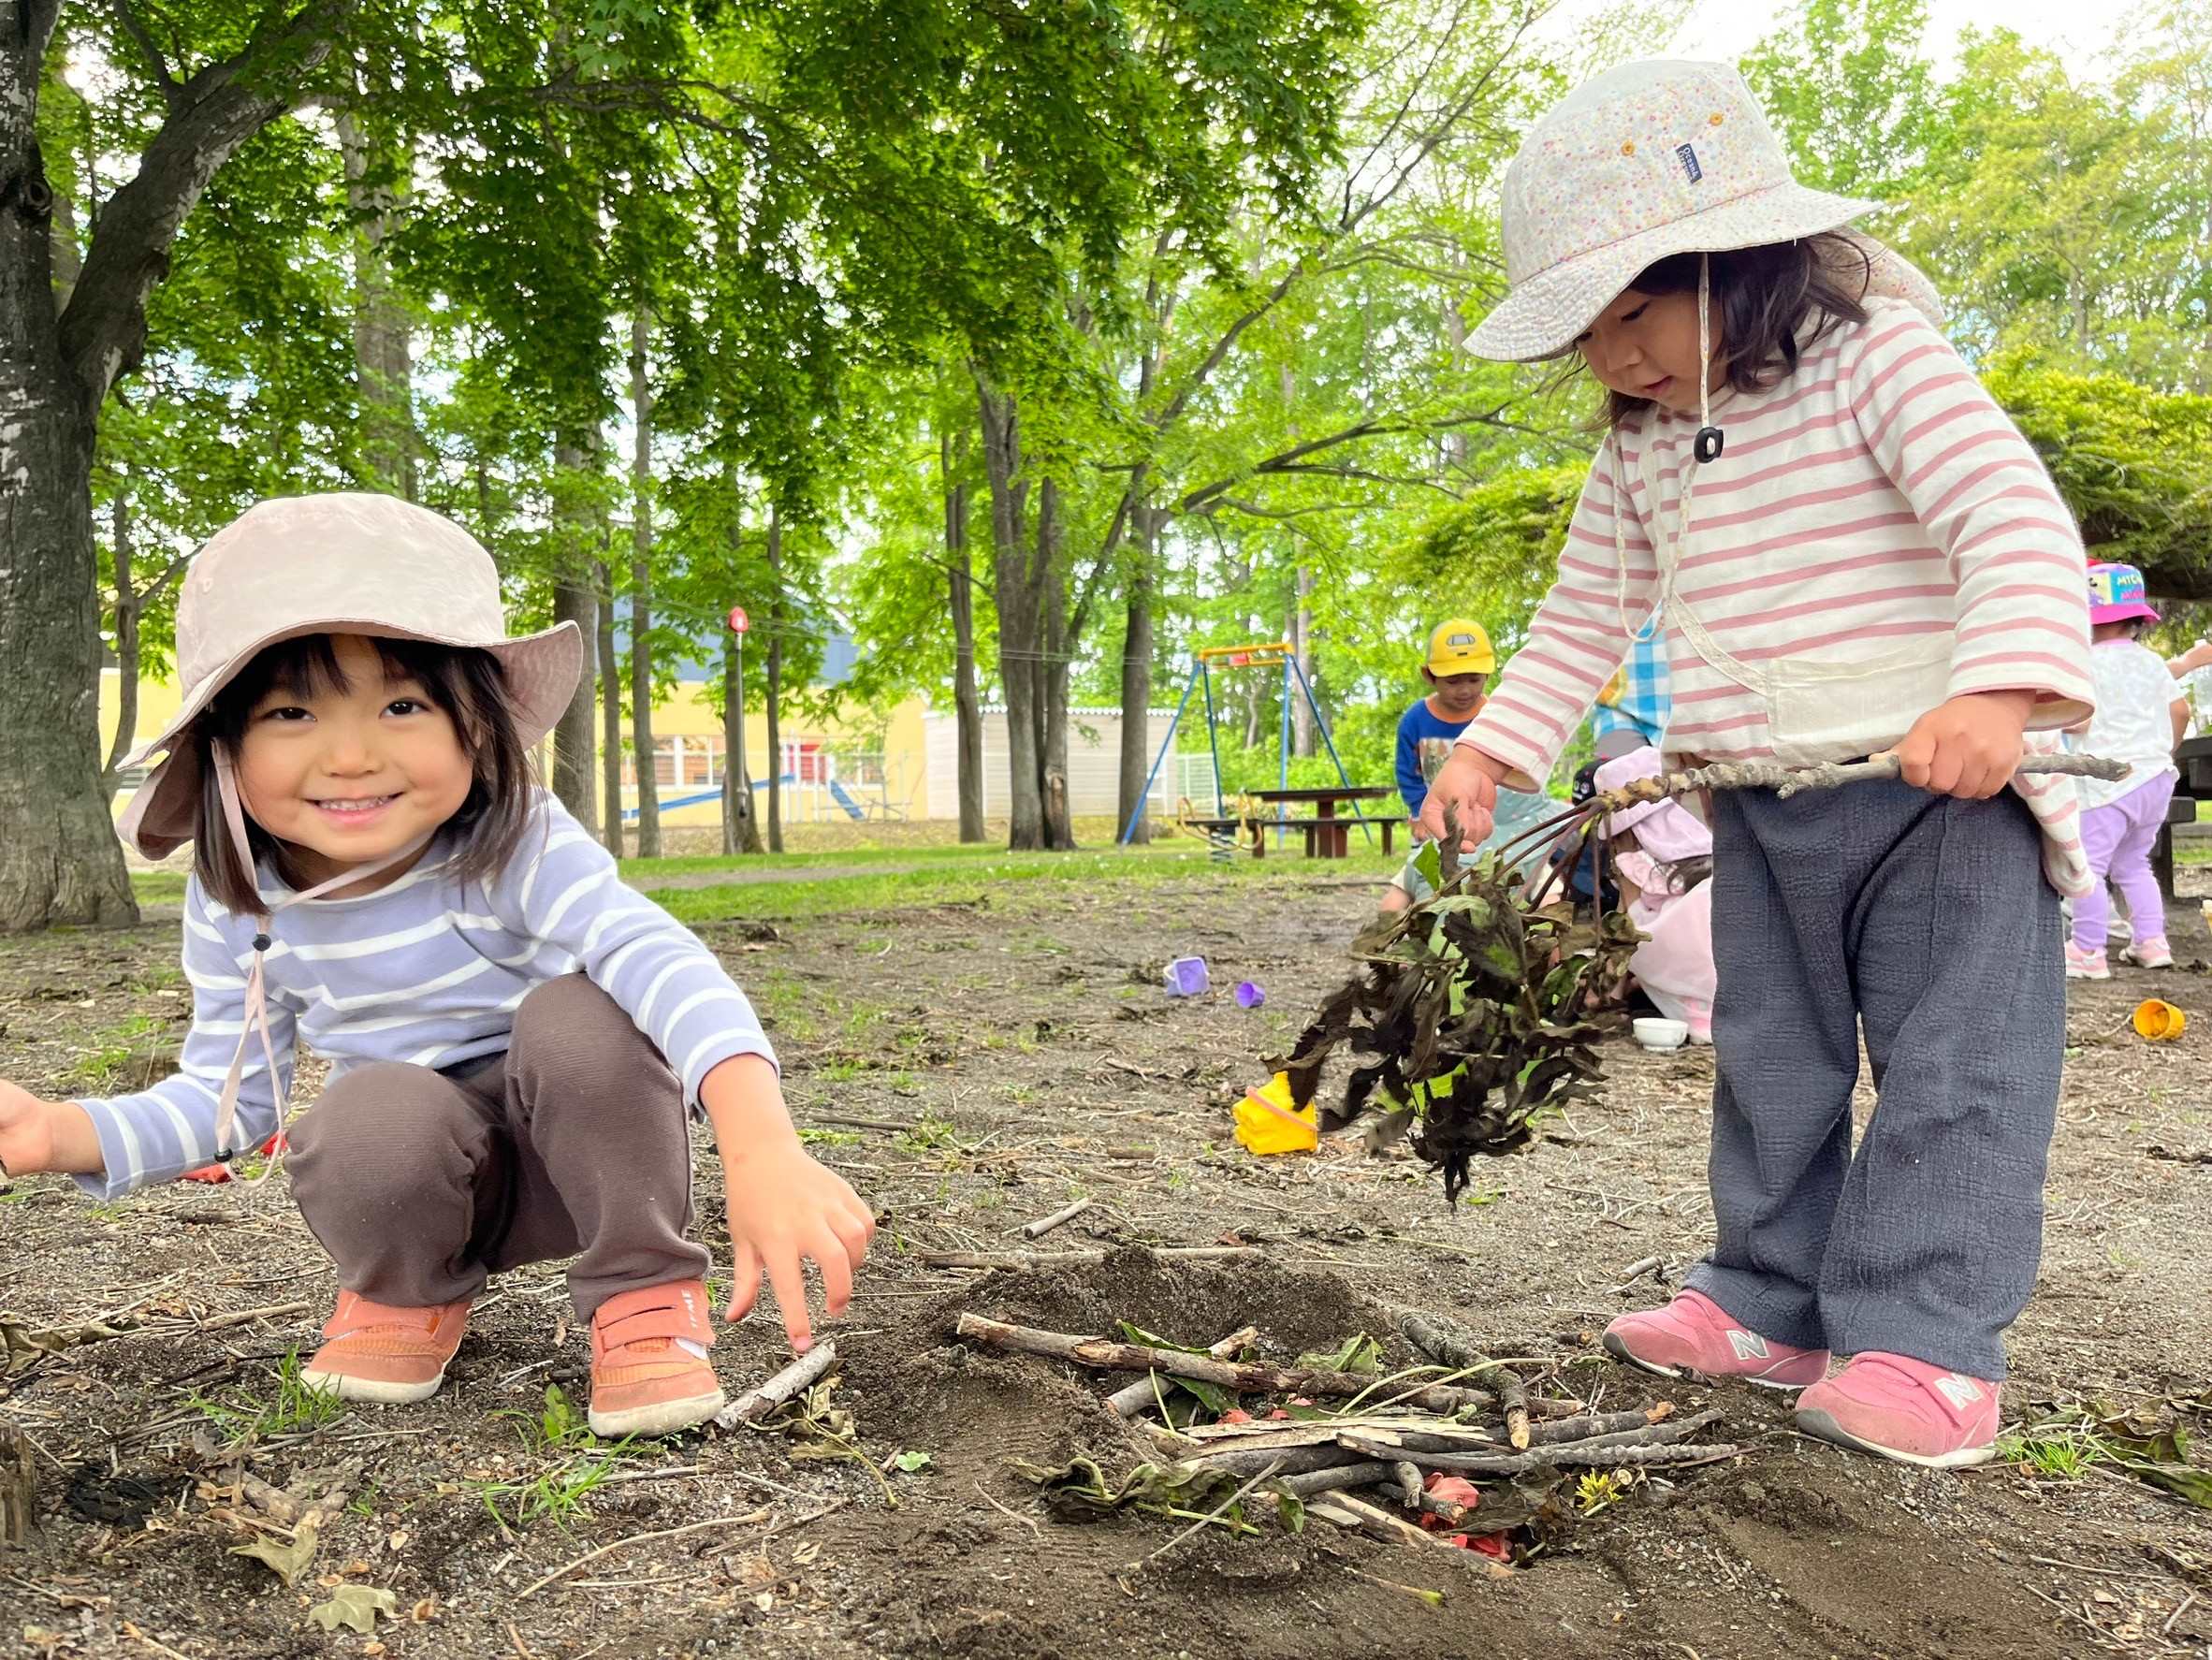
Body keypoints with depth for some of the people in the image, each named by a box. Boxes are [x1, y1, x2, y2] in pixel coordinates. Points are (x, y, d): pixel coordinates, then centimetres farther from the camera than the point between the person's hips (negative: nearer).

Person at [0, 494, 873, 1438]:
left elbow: (658, 959, -43)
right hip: (423, 1180, 3)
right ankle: (410, 1292, 3)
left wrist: (762, 1149, -60)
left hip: (578, 1155, -2)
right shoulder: (234, 907, -10)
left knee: (582, 1011, -34)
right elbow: (230, 1094, 3)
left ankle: (642, 1295, -12)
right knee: (376, 1115, -33)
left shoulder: (519, 848, -25)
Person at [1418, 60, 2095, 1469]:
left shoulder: (1878, 357, -11)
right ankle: (1773, 1301, 24)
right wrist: (1494, 747, 4)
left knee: (1951, 1063, -3)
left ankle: (1930, 1336, 6)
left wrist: (2003, 686, -37)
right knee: (1770, 1063, 12)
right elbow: (1585, 616, 14)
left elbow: (2014, 516, -21)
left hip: (1942, 791, -6)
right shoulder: (1639, 451, 8)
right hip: (1760, 814, 7)